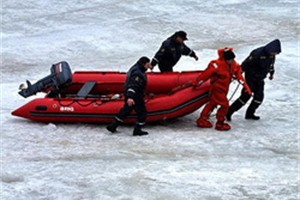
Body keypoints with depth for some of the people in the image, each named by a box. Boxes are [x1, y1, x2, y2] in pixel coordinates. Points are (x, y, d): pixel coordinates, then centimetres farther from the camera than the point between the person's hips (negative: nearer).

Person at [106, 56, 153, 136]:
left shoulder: (135, 68, 8)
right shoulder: (138, 73, -24)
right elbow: (133, 85, -35)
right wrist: (130, 97, -45)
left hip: (128, 94, 11)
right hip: (135, 96, -11)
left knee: (126, 110, 22)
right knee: (142, 112, 3)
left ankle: (112, 126, 25)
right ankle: (137, 130, 11)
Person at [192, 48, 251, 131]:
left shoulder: (234, 65, -5)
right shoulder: (217, 65, -29)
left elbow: (239, 75, 1)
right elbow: (206, 74, -24)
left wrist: (245, 86, -5)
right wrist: (196, 83, -18)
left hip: (224, 89, 9)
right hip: (217, 88, -9)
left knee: (213, 103, 16)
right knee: (224, 104, -8)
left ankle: (202, 120, 28)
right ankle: (220, 124, 6)